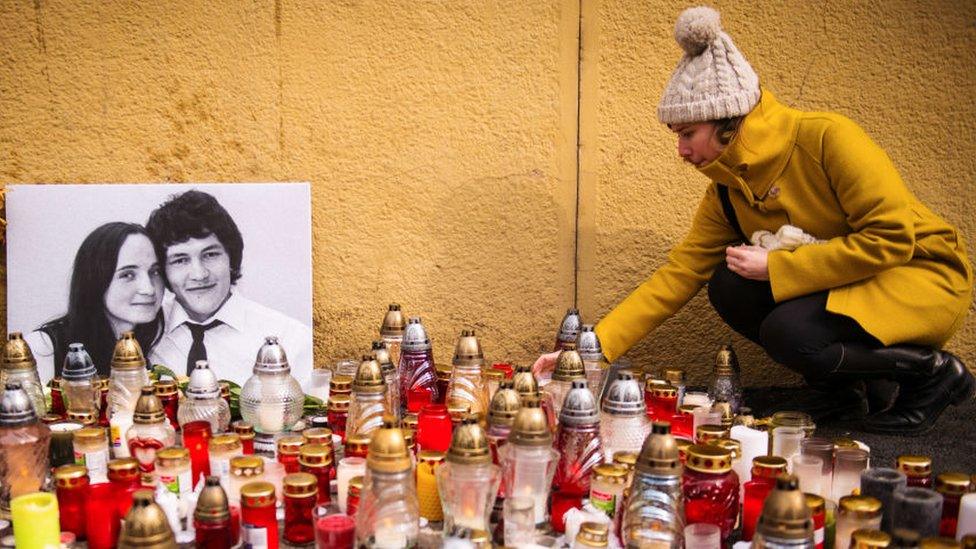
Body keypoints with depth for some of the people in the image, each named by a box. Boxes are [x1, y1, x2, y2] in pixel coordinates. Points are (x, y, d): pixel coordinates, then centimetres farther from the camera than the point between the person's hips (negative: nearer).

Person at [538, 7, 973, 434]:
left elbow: (892, 236, -24)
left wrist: (775, 267, -23)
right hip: (840, 285, 7)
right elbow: (676, 275, -3)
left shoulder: (826, 138, -21)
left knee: (789, 333, -29)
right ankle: (860, 383, 0)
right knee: (729, 289, -14)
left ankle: (936, 373, -5)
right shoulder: (726, 192, -1)